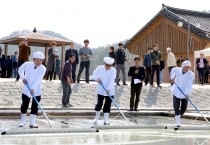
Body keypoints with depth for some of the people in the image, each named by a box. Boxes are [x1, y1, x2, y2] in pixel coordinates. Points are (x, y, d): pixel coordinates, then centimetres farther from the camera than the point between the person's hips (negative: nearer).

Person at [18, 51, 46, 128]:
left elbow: (38, 79, -26)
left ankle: (32, 122, 6)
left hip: (37, 91, -1)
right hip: (26, 90, 1)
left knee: (35, 106, -1)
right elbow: (20, 70, 12)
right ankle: (23, 120, 27)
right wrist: (23, 77, -5)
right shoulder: (27, 64, -9)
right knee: (24, 105, 8)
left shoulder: (43, 69, -14)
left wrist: (33, 88, -36)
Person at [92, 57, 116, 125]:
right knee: (99, 104, 2)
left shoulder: (113, 70, -8)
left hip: (110, 91, 0)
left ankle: (106, 120, 8)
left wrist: (108, 89, -27)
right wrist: (97, 78, -12)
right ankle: (96, 118, 22)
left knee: (107, 105, 2)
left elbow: (112, 80, -17)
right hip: (101, 90, 1)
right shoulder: (99, 68, -3)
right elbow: (94, 74, 11)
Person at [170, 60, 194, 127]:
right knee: (176, 107, -6)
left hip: (185, 93, -1)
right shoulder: (177, 70, -8)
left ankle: (179, 115, 37)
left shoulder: (191, 75, -16)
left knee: (184, 108, 5)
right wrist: (172, 78, 10)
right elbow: (172, 70, 18)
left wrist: (187, 93, -39)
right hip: (176, 92, 1)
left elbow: (189, 85, -28)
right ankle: (178, 122, -3)